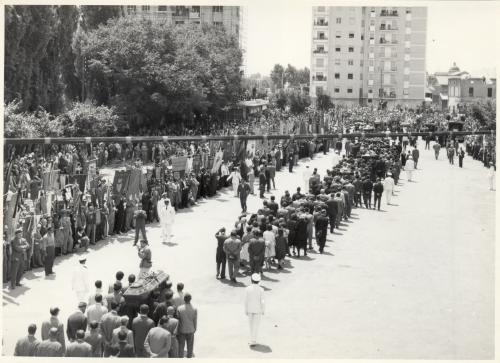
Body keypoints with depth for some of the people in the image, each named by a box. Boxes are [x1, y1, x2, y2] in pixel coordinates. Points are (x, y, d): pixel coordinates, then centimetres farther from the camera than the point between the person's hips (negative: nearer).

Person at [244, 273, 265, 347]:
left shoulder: (247, 289, -12)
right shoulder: (261, 290, -15)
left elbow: (246, 300, -9)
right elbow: (262, 301, -13)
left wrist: (246, 310, 2)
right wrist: (263, 310, 2)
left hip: (250, 309, 2)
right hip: (258, 309, -2)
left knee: (251, 324, 20)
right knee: (256, 325, 7)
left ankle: (253, 340, 30)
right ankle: (253, 341, 3)